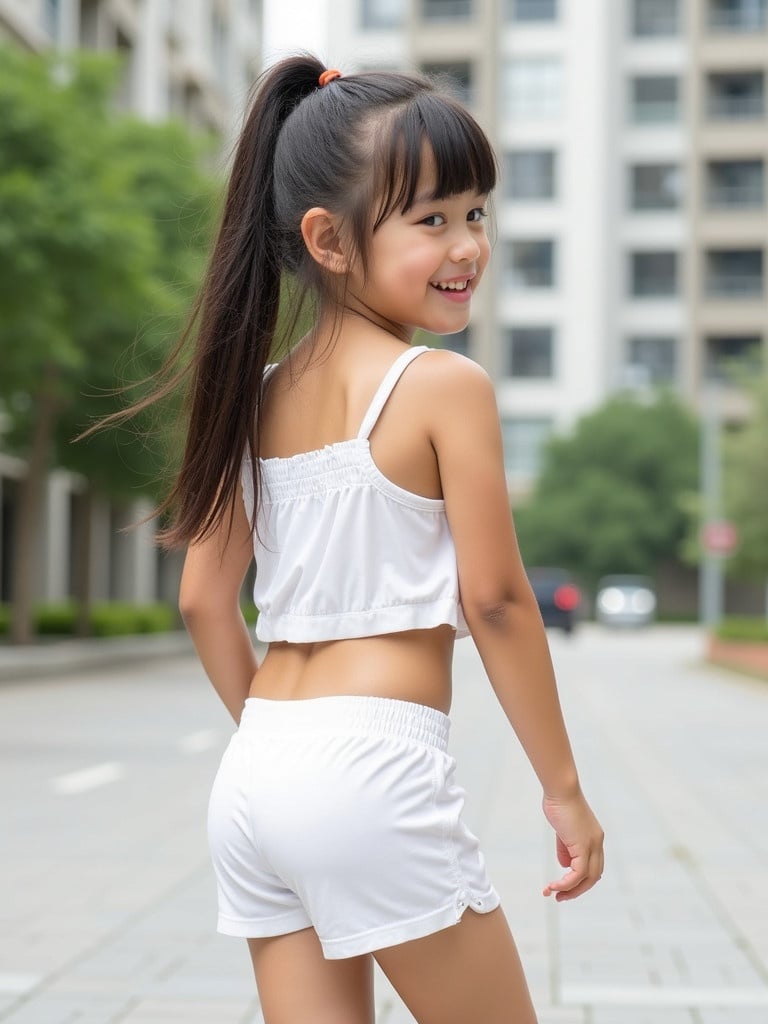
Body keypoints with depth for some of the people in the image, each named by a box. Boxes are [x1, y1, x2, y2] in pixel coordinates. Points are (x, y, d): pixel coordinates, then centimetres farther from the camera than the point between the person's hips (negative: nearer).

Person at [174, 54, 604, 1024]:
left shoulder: (258, 392, 9)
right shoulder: (446, 384, -9)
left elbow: (204, 599, 11)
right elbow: (494, 599, -9)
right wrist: (564, 786, 0)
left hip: (254, 771, 7)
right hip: (376, 768, -6)